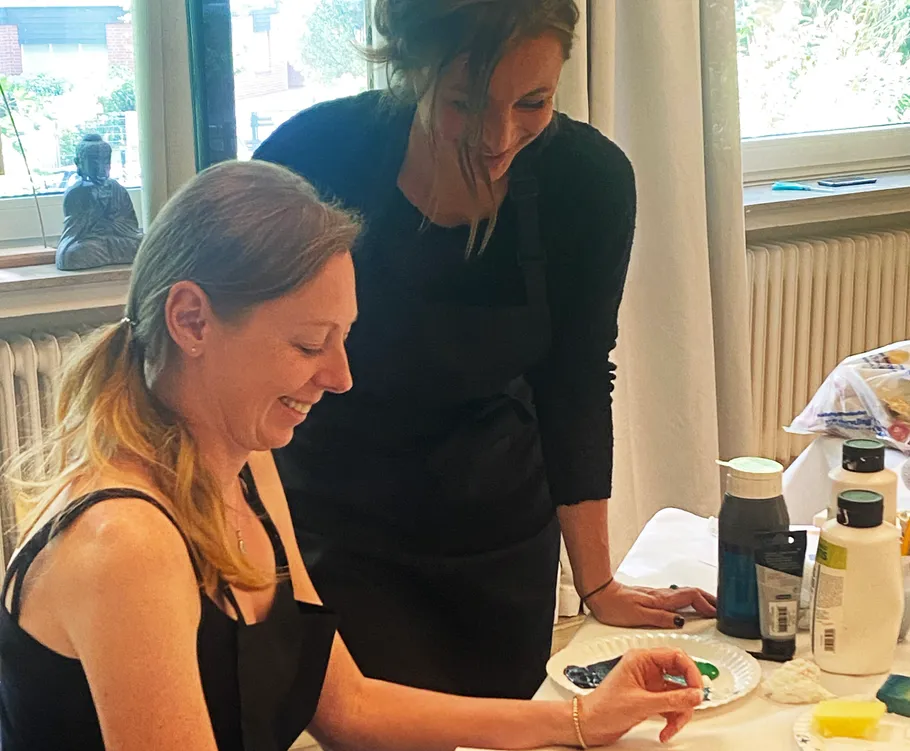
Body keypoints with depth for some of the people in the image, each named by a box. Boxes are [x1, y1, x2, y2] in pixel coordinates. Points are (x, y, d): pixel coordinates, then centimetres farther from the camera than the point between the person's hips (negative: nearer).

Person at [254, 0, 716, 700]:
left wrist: (596, 582, -4)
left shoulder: (590, 178, -15)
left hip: (502, 524, 3)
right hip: (337, 525, -2)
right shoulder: (317, 155, -22)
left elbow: (575, 386, -6)